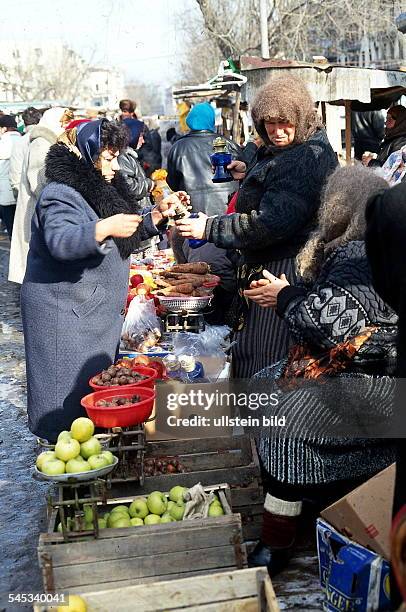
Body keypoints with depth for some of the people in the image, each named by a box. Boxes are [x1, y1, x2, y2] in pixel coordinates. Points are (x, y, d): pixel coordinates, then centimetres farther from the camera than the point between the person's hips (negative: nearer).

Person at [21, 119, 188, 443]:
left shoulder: (102, 190, 14)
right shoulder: (61, 196, -17)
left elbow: (127, 233, 25)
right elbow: (60, 242, -34)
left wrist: (157, 214, 13)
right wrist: (105, 228, -44)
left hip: (99, 311, 10)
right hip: (66, 314, -9)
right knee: (73, 389, -3)